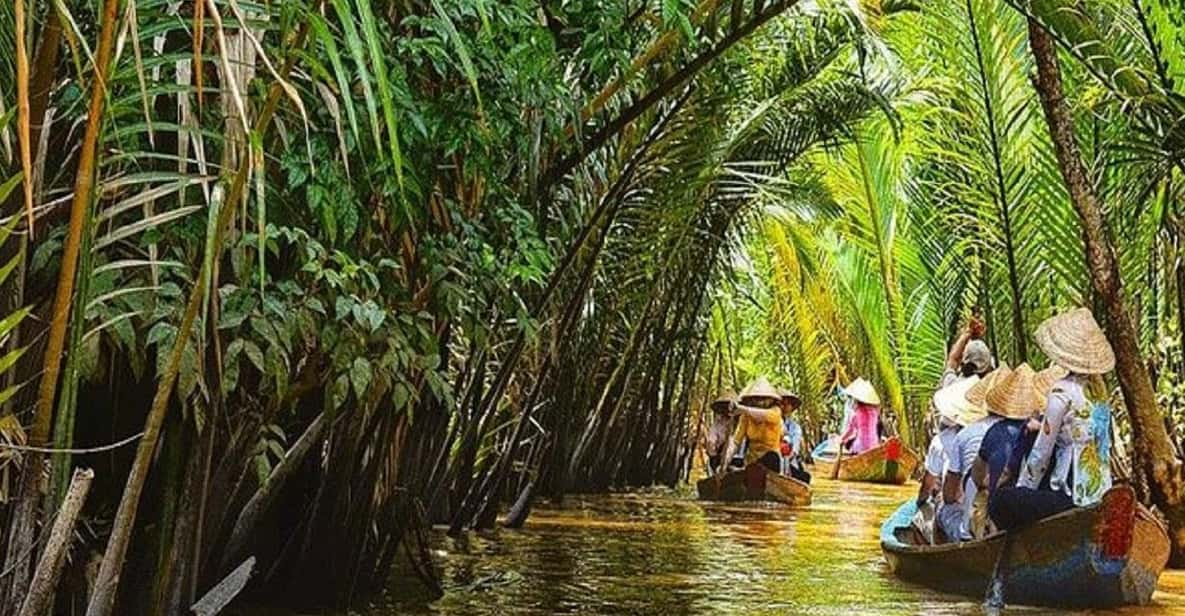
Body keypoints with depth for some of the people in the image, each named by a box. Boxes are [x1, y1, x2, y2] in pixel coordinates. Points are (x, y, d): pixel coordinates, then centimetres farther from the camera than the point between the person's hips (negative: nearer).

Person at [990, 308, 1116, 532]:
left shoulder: (1062, 392, -19)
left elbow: (1041, 454, -13)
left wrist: (1022, 487, -1)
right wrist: (1041, 421, 22)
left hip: (1073, 494, -8)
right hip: (1100, 491, 8)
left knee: (999, 502, -5)